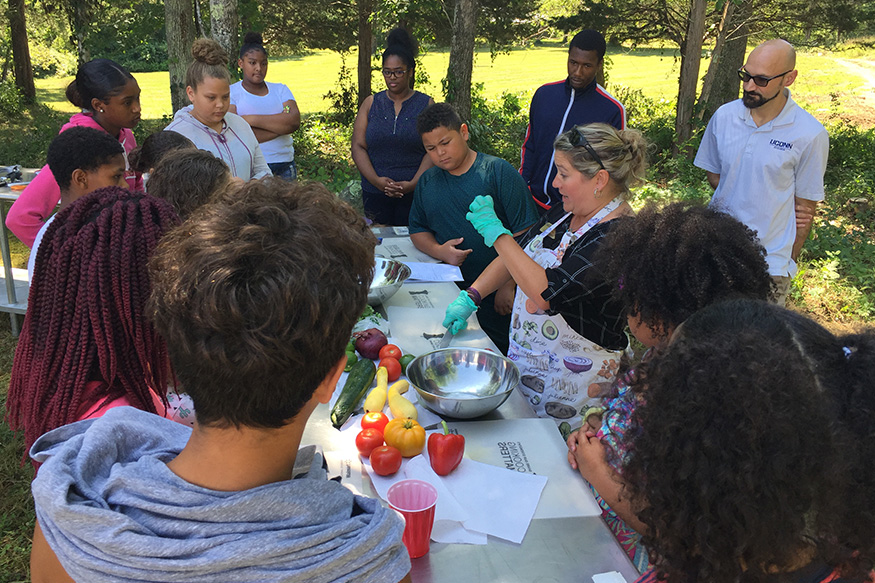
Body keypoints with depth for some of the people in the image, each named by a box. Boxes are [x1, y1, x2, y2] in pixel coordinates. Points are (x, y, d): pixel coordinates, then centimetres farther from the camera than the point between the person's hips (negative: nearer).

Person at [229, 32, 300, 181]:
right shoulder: (231, 92, 4)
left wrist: (251, 119, -10)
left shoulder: (280, 89, 16)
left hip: (284, 167, 3)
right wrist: (280, 124, -8)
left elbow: (295, 121, -3)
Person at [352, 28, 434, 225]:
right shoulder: (371, 104, 10)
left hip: (415, 194, -2)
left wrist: (413, 184, -17)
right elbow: (358, 147, 4)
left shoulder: (426, 105, 5)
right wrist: (376, 180, -12)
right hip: (375, 194, 2)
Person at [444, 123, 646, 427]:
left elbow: (546, 293, -30)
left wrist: (495, 231, -23)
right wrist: (469, 298, 5)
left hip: (571, 381, -8)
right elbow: (518, 253, 16)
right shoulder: (565, 213, 4)